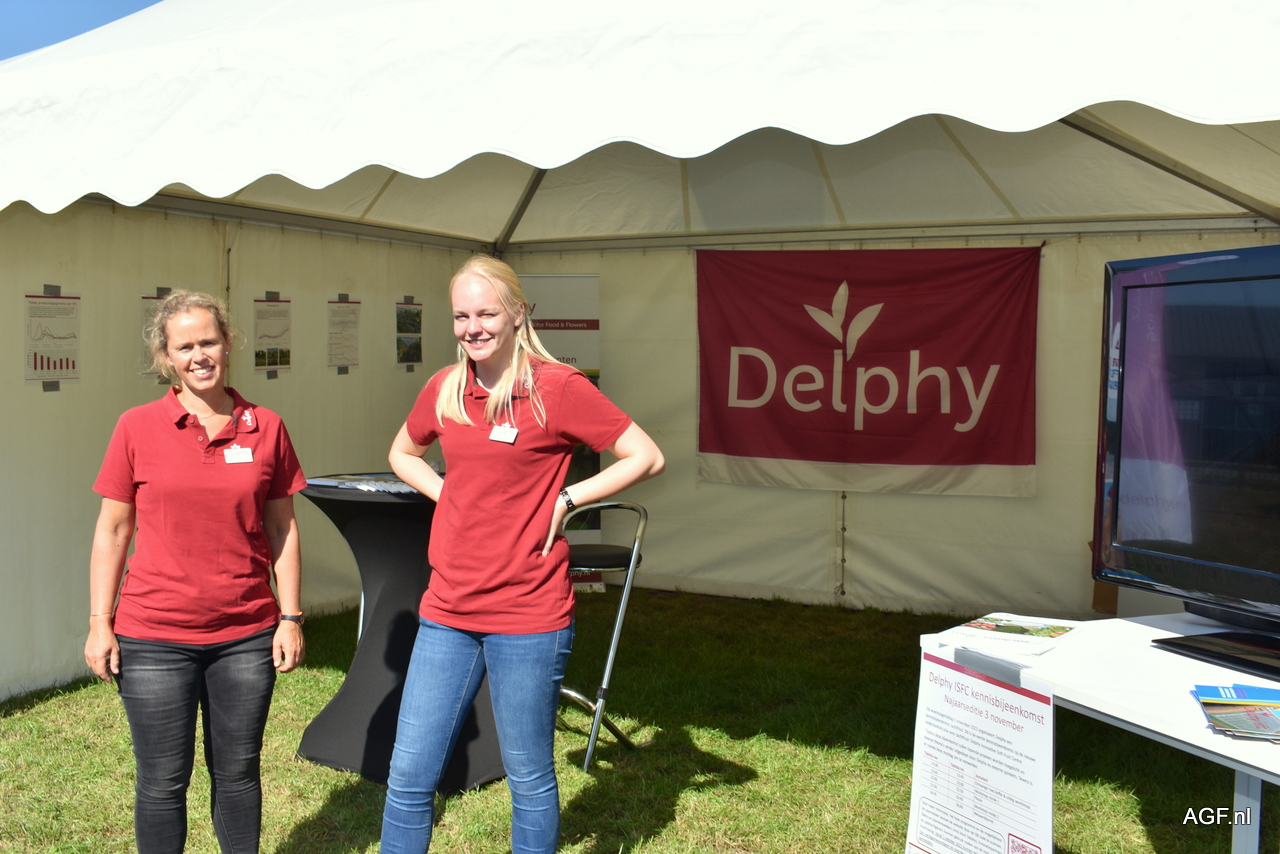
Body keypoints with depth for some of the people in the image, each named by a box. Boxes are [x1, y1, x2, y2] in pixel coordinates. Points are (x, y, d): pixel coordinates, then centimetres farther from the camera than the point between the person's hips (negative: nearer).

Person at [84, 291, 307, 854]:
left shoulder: (266, 428, 1)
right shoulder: (138, 427, -2)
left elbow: (281, 528, 6)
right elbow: (112, 530, 2)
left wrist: (290, 618, 2)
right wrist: (100, 623, -2)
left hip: (246, 636, 1)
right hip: (154, 638, -1)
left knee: (237, 771, 13)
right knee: (163, 781, 8)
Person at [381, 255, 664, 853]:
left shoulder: (557, 387, -10)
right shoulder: (445, 389, 6)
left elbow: (647, 458, -8)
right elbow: (402, 455, 24)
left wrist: (565, 500, -10)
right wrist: (451, 498, 8)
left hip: (528, 616, -5)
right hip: (448, 611, 5)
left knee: (529, 779, 10)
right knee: (409, 777, 9)